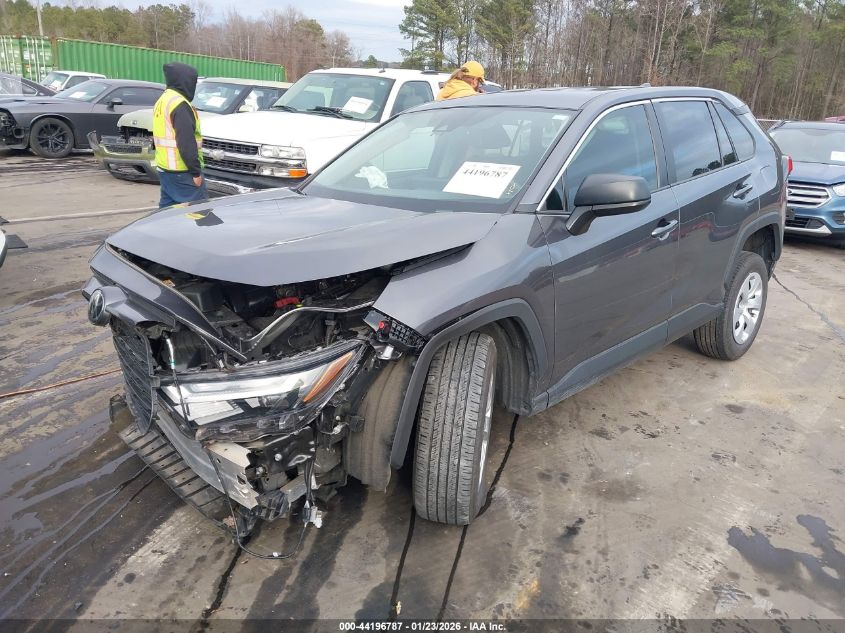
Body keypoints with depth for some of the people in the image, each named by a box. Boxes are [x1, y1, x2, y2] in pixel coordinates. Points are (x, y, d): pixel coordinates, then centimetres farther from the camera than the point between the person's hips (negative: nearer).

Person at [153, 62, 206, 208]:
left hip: (164, 168, 10)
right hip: (181, 171, -10)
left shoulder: (161, 101, 16)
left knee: (167, 207, 13)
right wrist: (196, 172, -18)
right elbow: (187, 143, -22)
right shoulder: (179, 104, -16)